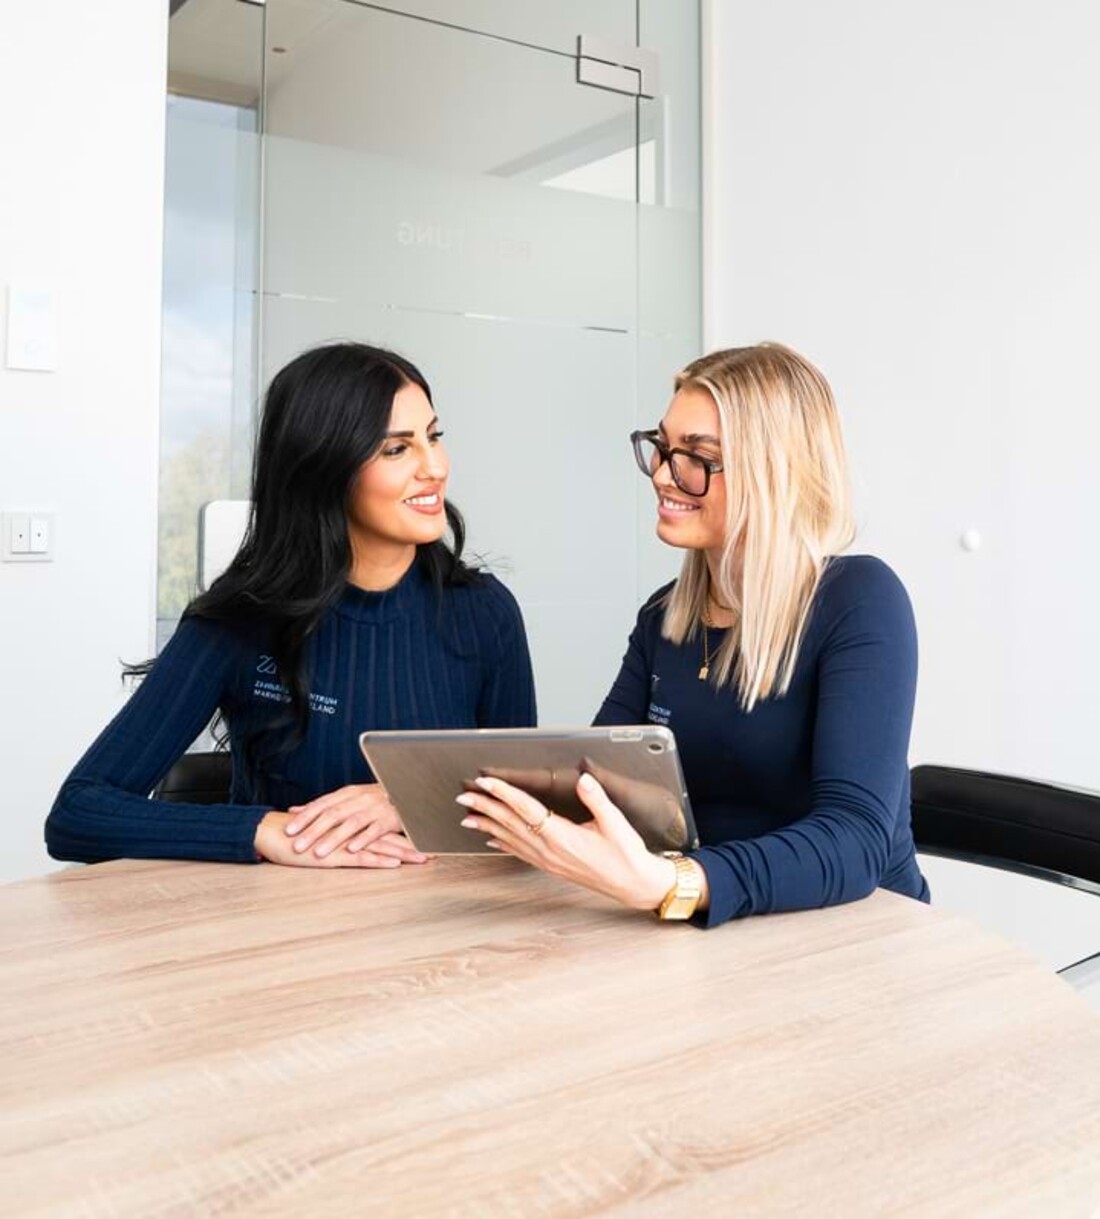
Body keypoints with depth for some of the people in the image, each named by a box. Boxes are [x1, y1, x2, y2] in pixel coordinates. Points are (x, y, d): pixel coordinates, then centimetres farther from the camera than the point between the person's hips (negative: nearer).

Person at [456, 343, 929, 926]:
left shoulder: (860, 602, -13)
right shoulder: (664, 615, 5)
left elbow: (856, 839, -23)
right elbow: (594, 778, 2)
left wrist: (662, 885, -37)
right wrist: (519, 806, -20)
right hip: (715, 938, 4)